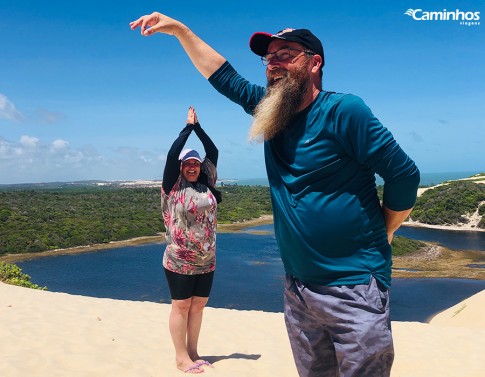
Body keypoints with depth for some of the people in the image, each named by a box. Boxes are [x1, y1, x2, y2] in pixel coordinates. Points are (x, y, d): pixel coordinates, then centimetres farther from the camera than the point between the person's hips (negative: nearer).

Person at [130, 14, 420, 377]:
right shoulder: (273, 109, 6)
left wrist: (380, 236, 2)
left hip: (354, 289, -6)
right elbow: (225, 77, 16)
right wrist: (179, 29, 12)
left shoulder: (344, 111, -13)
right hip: (298, 288, 6)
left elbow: (404, 175, -10)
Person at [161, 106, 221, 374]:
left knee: (198, 305, 12)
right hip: (179, 262, -4)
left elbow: (213, 152, 5)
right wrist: (188, 127, -7)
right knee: (181, 306, 5)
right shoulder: (173, 186, -6)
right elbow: (172, 154, -15)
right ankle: (181, 358, 15)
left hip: (207, 261, 5)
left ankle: (192, 353, 24)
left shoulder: (207, 184, 5)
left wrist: (198, 126, 4)